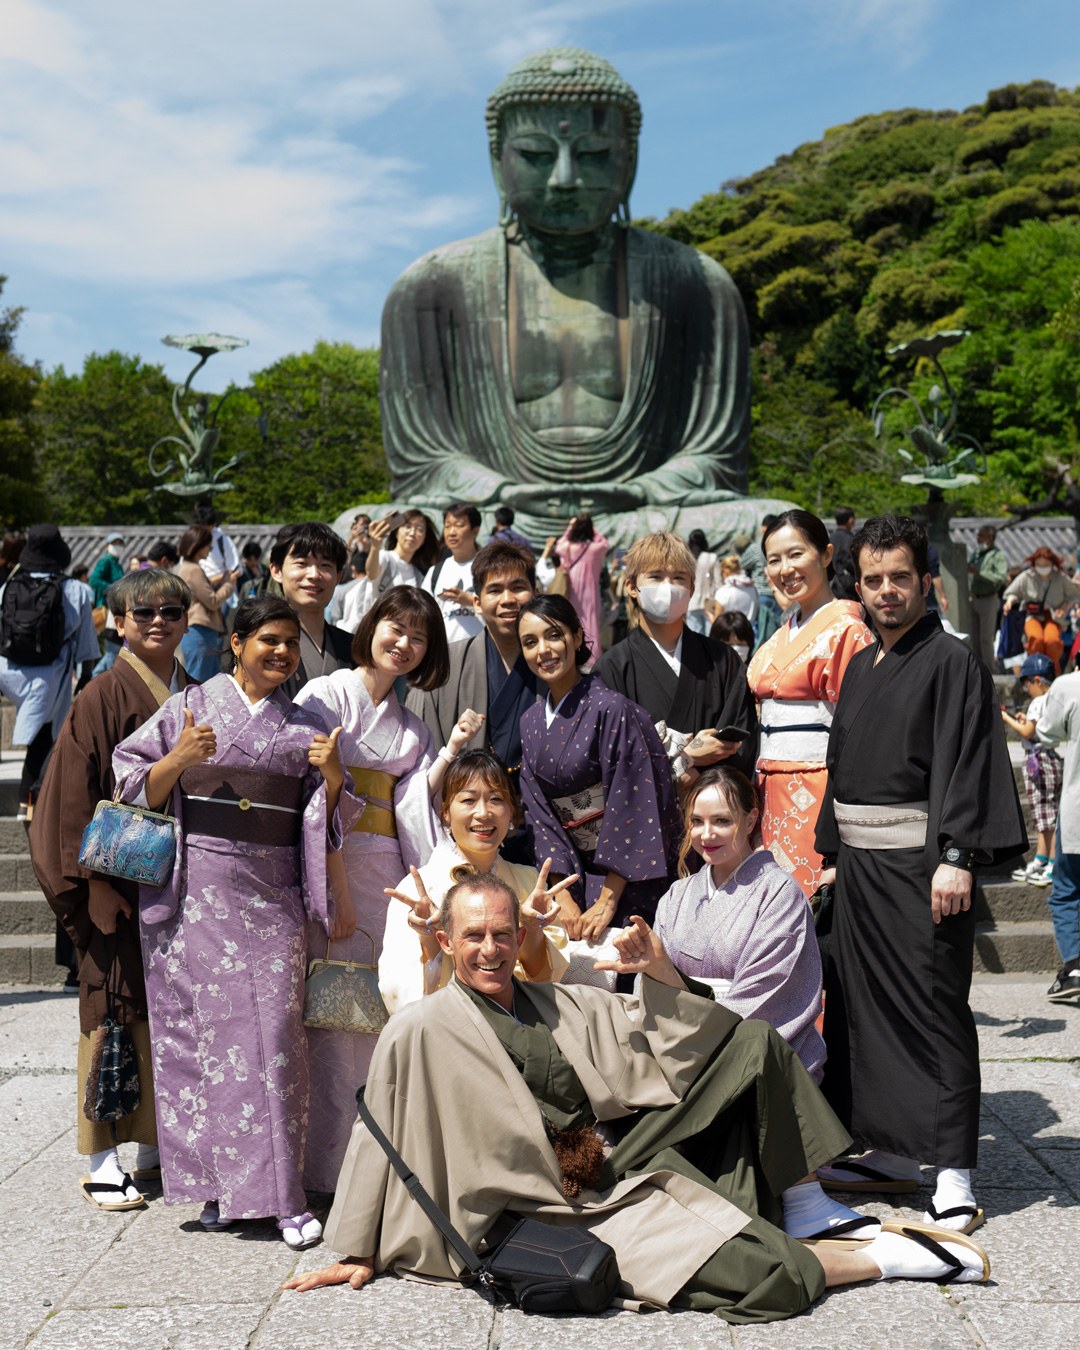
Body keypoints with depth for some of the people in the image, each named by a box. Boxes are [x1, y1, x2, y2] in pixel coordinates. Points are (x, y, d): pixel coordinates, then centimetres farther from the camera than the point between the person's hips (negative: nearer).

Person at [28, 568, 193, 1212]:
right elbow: (76, 792, -11)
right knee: (114, 1006, 0)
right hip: (121, 879, -6)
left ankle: (155, 1146, 23)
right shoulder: (103, 697, -8)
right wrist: (93, 880, -15)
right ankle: (103, 1159, 10)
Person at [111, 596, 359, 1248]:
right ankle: (212, 1180, 11)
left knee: (273, 1033, -4)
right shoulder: (189, 706, 7)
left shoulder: (307, 725, 13)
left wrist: (331, 774, -6)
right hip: (195, 892, -1)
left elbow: (329, 818, 13)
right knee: (196, 1028, -1)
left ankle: (282, 1194, 0)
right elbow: (139, 790, 4)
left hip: (272, 894, 1)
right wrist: (179, 758, -14)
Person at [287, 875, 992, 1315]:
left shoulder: (563, 1005, 10)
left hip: (633, 1163, 7)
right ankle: (887, 1257, -5)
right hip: (569, 1210, -7)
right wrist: (358, 1254, 1)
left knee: (756, 1044, 1)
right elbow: (378, 1137, -3)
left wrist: (660, 974, -6)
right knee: (749, 1270, -27)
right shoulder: (421, 1033, -7)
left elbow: (664, 1041, 14)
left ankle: (803, 1207, 3)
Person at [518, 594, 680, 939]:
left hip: (626, 876, -5)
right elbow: (539, 813, 4)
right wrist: (563, 898, -7)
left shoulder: (610, 710, -15)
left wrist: (607, 901, -19)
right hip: (575, 872, 5)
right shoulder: (532, 722, 6)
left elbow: (629, 805, -18)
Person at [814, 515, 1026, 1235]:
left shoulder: (953, 661, -6)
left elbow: (969, 765, -14)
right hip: (859, 859, 8)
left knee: (933, 1007, -6)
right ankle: (894, 1152, 20)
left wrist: (956, 859, -21)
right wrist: (834, 851, 15)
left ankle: (953, 1170, -1)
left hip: (920, 859, -7)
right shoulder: (860, 667, 16)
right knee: (864, 1002, 10)